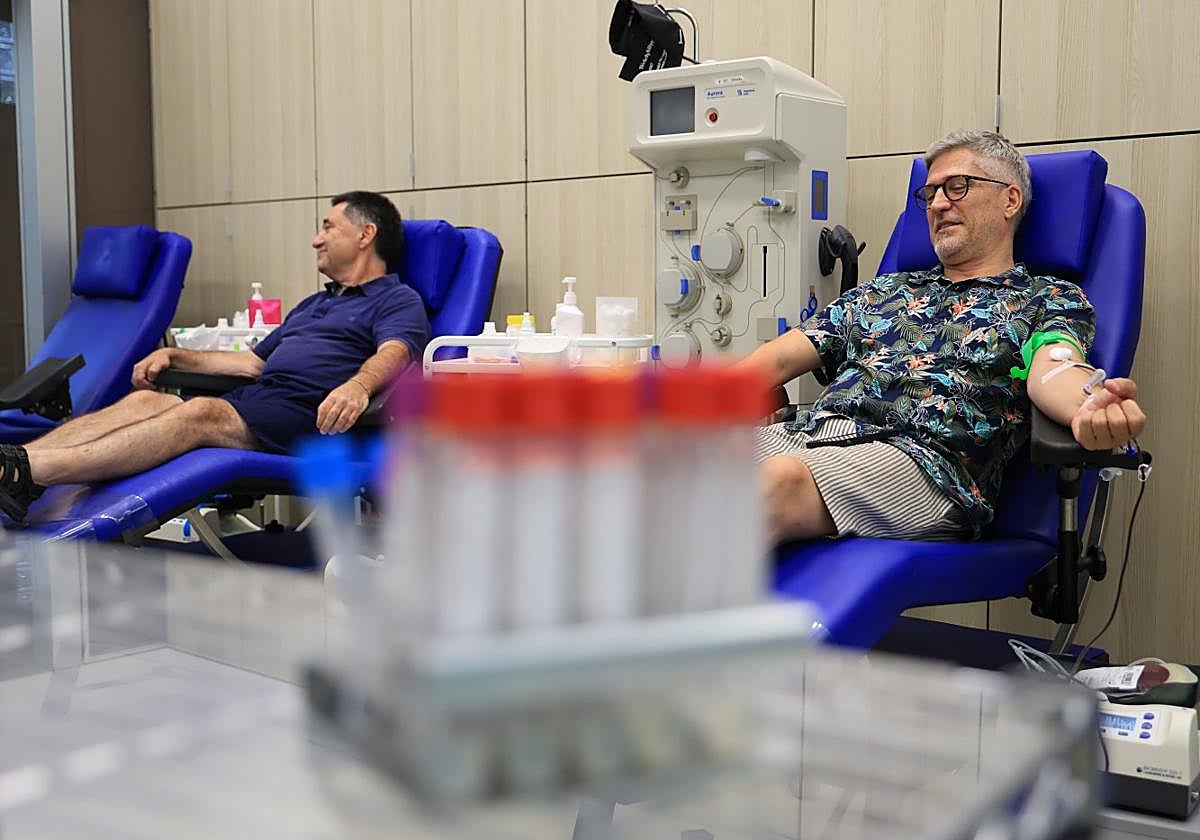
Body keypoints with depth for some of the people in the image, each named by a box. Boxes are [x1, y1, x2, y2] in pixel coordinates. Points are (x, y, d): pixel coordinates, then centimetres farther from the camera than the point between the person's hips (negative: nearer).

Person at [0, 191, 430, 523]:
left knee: (203, 412, -32)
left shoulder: (398, 301, 6)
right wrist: (175, 355, 23)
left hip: (305, 415, -8)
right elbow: (252, 361, 35)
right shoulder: (311, 304, 34)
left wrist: (358, 385, -39)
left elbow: (394, 354, -16)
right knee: (144, 400, -14)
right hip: (251, 397, 8)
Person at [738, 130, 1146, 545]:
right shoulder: (883, 290, 31)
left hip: (920, 455, -5)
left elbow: (1051, 370, -7)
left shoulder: (1050, 300, 17)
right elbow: (783, 356, 21)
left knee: (780, 478, -38)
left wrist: (1090, 406, -34)